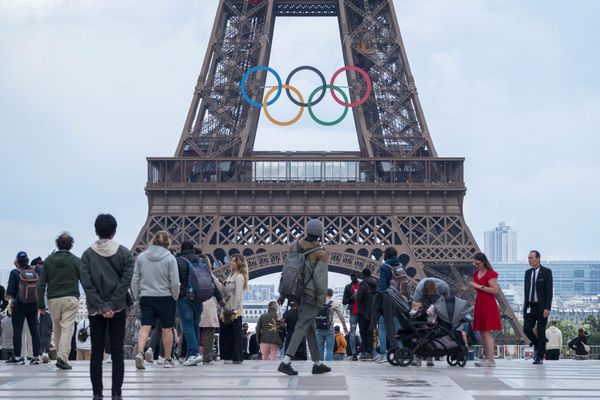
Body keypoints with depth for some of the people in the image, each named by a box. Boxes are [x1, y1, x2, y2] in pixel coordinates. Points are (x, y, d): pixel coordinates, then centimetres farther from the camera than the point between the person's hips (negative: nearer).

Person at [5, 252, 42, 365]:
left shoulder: (15, 273, -10)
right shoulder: (36, 271, -2)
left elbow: (10, 290, -10)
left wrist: (10, 298, 8)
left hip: (19, 305, -3)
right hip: (34, 305, 3)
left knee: (17, 331, 1)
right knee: (34, 330, 6)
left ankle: (17, 357, 0)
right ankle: (36, 356, 5)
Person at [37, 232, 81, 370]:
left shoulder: (48, 260, 6)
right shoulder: (75, 260, 0)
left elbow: (41, 284, 4)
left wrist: (41, 305, 5)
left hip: (53, 299, 3)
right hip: (71, 299, -3)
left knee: (57, 329, 15)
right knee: (67, 328, -6)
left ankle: (60, 356, 20)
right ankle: (62, 357, -18)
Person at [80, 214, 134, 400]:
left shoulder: (87, 255, -1)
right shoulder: (124, 254, -2)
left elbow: (87, 284, -8)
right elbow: (125, 283, -9)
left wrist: (101, 307, -8)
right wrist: (110, 306, -9)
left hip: (96, 310, 0)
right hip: (118, 309, 0)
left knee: (96, 354, 5)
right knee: (117, 353, 4)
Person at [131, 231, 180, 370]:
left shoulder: (141, 257, 3)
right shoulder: (170, 258, -7)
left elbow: (135, 280, 5)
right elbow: (174, 282, -9)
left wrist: (136, 296, 14)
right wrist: (175, 297, 6)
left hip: (146, 297, 2)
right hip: (165, 298, -2)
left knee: (145, 327, -2)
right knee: (167, 328, 10)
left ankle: (140, 352, -25)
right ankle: (168, 359, 19)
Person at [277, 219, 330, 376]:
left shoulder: (295, 246, 4)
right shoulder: (321, 254, -13)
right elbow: (320, 279, -14)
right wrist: (321, 300, -5)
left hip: (297, 293, 7)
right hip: (311, 295, -6)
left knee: (310, 328, 15)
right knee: (302, 327, -7)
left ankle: (317, 363, 23)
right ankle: (286, 361, -17)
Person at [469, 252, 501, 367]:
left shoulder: (490, 274, -9)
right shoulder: (476, 274, 16)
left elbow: (495, 290, -18)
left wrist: (479, 286, -18)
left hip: (488, 305, -9)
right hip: (479, 304, 9)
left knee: (487, 332, -11)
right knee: (481, 332, 7)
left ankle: (490, 360, -12)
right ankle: (487, 358, 11)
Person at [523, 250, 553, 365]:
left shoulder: (546, 272, -6)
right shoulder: (528, 272, 11)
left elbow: (549, 291, -10)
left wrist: (547, 308, -17)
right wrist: (525, 306, 12)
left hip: (541, 307, -5)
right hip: (529, 307, 5)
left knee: (541, 331, 0)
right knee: (527, 329, -4)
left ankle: (540, 357, 8)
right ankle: (537, 345, 23)